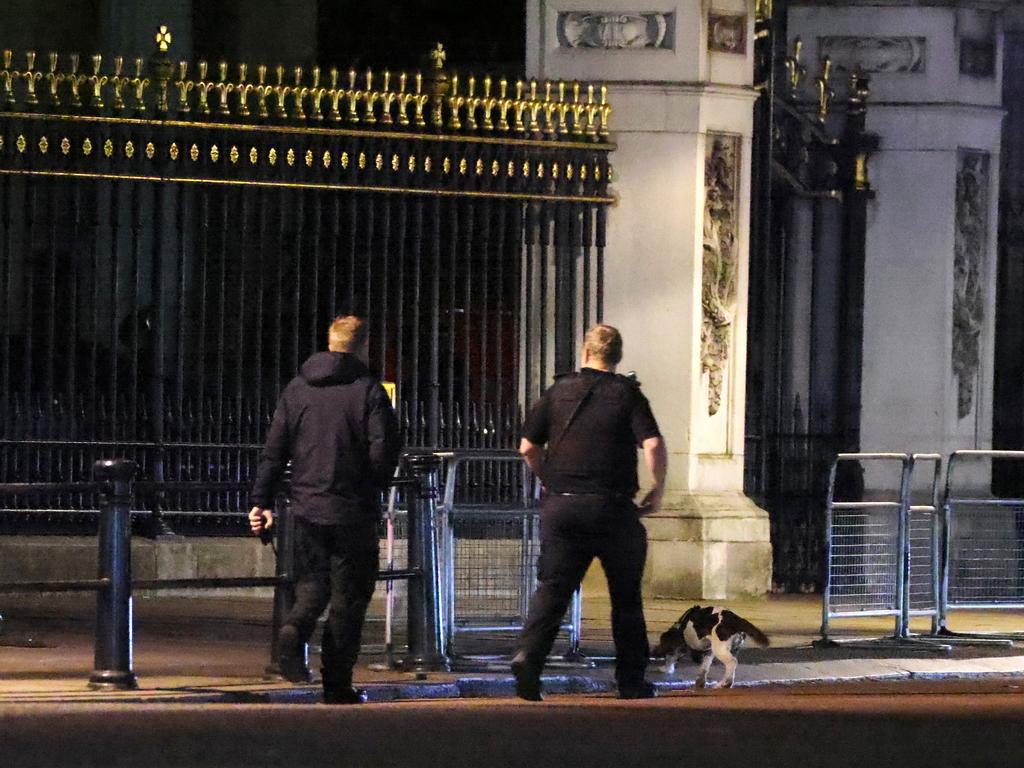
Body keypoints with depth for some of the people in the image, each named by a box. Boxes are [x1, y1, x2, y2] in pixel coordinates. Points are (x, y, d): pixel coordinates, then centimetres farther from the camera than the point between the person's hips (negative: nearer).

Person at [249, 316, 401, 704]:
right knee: (348, 594, 5)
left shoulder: (296, 389, 7)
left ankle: (295, 628, -17)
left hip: (307, 507, 3)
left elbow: (274, 449, 6)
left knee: (312, 583, 15)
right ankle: (337, 682, 5)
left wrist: (261, 500, 10)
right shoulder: (368, 391, -6)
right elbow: (383, 453, -10)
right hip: (354, 511, -3)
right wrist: (374, 489, 9)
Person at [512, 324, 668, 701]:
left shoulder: (559, 391, 7)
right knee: (626, 596, 10)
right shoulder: (626, 394, -1)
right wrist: (659, 489, 3)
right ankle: (631, 679, 13)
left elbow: (528, 447, 8)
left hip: (561, 504, 2)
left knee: (552, 587, 1)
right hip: (612, 506, -2)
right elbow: (653, 445, -13)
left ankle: (529, 654, -22)